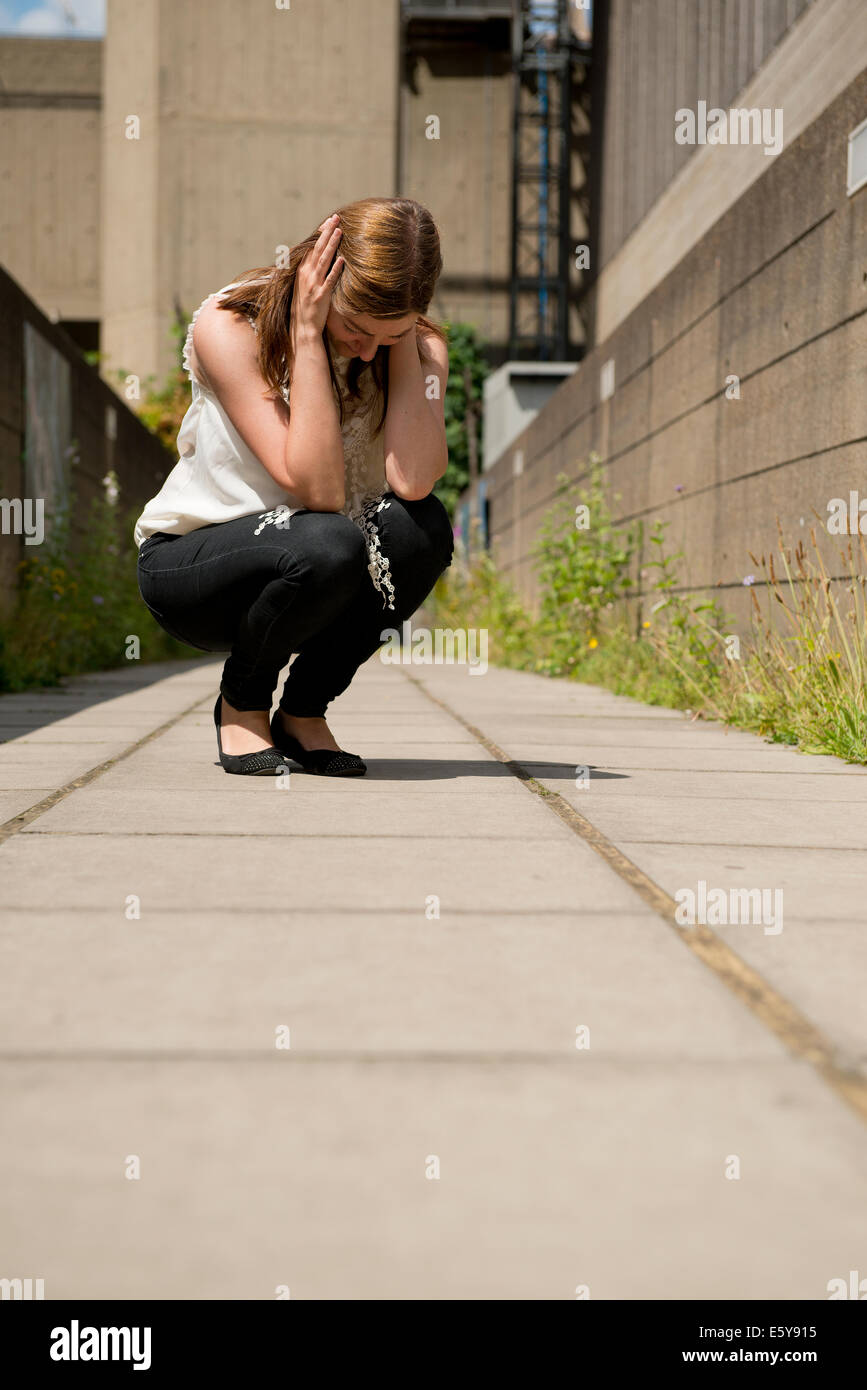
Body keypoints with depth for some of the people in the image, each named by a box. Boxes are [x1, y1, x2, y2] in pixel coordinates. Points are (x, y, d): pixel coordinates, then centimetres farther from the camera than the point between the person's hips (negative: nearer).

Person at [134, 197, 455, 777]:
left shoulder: (422, 347, -9)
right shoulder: (227, 326, -21)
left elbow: (413, 482, -30)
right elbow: (317, 489, -30)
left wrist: (401, 340, -25)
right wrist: (307, 335, -30)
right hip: (186, 564, -4)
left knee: (420, 525, -28)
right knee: (327, 544, -36)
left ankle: (303, 710, -5)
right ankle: (242, 702, -3)